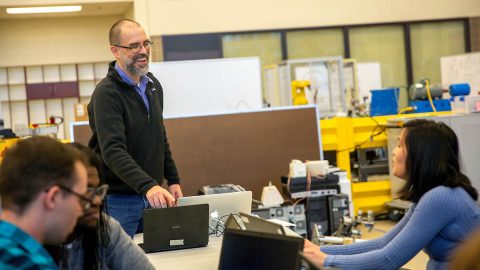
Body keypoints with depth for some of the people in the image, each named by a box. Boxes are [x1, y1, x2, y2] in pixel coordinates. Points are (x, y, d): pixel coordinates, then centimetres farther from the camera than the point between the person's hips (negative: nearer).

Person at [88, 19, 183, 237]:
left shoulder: (153, 85, 9)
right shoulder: (106, 93, -17)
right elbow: (113, 151, -28)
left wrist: (173, 179, 13)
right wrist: (148, 186, -40)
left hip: (152, 197, 7)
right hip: (118, 200, -7)